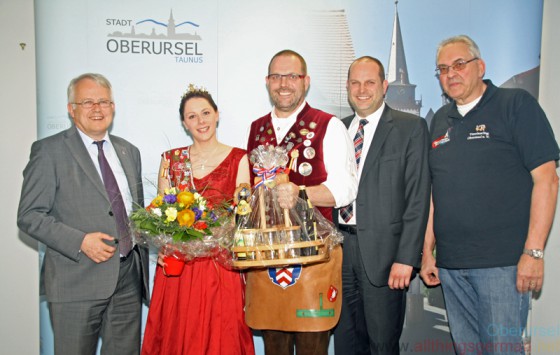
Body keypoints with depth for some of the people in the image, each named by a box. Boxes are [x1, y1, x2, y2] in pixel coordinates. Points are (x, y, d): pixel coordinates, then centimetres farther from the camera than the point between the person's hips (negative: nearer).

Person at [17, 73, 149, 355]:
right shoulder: (49, 151, -4)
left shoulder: (129, 151, 13)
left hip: (129, 279, 5)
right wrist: (80, 241, -18)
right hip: (76, 282, -4)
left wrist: (143, 266, 14)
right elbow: (29, 216, -8)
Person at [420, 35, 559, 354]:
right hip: (450, 264, 5)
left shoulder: (517, 104, -2)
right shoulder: (440, 120, 13)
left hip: (502, 263, -5)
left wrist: (534, 252, -14)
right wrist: (427, 251, 11)